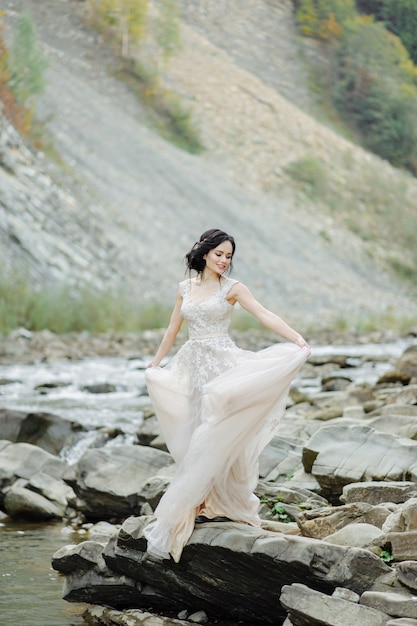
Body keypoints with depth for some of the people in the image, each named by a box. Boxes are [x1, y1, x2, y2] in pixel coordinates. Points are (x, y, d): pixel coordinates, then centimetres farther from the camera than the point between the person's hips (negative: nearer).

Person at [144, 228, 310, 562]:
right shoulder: (186, 287, 10)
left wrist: (298, 339, -27)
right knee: (198, 435, 5)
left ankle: (225, 504, 0)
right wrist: (155, 362, 26)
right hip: (193, 365, 5)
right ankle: (205, 504, 11)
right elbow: (173, 328, 21)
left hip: (222, 364, -5)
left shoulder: (232, 287, -3)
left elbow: (264, 314, -15)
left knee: (219, 434, -7)